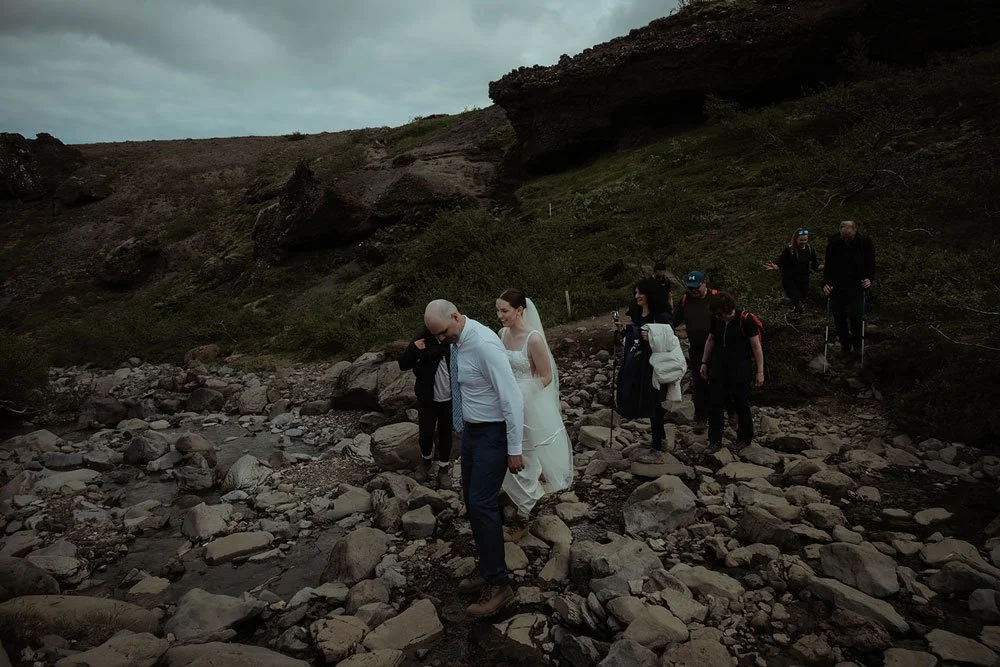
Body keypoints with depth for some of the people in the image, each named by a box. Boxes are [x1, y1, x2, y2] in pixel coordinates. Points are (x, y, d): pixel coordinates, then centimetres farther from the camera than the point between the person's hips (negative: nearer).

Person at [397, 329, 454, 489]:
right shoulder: (422, 341, -9)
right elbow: (403, 365, -8)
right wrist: (413, 349, -25)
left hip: (449, 399, 0)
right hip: (427, 399, 0)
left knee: (445, 434, 13)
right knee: (426, 433, 9)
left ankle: (444, 468, 31)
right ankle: (426, 461, 38)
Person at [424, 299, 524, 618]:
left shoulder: (484, 345, -26)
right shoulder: (457, 341, 1)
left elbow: (513, 398, -25)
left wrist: (514, 449, -20)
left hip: (493, 434, -9)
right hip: (471, 430, 9)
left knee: (482, 504, -8)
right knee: (472, 500, 14)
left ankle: (499, 585, 6)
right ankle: (488, 571, 29)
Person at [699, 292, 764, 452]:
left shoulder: (745, 319, -14)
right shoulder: (716, 320, 1)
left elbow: (756, 346, -10)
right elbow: (710, 340, 16)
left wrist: (760, 371, -11)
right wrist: (704, 363, 17)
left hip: (740, 369, -4)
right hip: (719, 367, 5)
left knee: (741, 404, 6)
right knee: (715, 403, 2)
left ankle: (744, 438, 25)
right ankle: (715, 440, 13)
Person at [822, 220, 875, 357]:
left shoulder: (865, 242, -7)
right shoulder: (833, 242, -7)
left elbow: (871, 263, 4)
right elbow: (828, 265, 0)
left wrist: (870, 279, -11)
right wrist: (826, 283, -10)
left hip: (856, 285, -1)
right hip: (837, 285, 1)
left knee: (855, 315, -11)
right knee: (839, 316, 1)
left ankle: (857, 344, 12)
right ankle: (845, 345, 20)